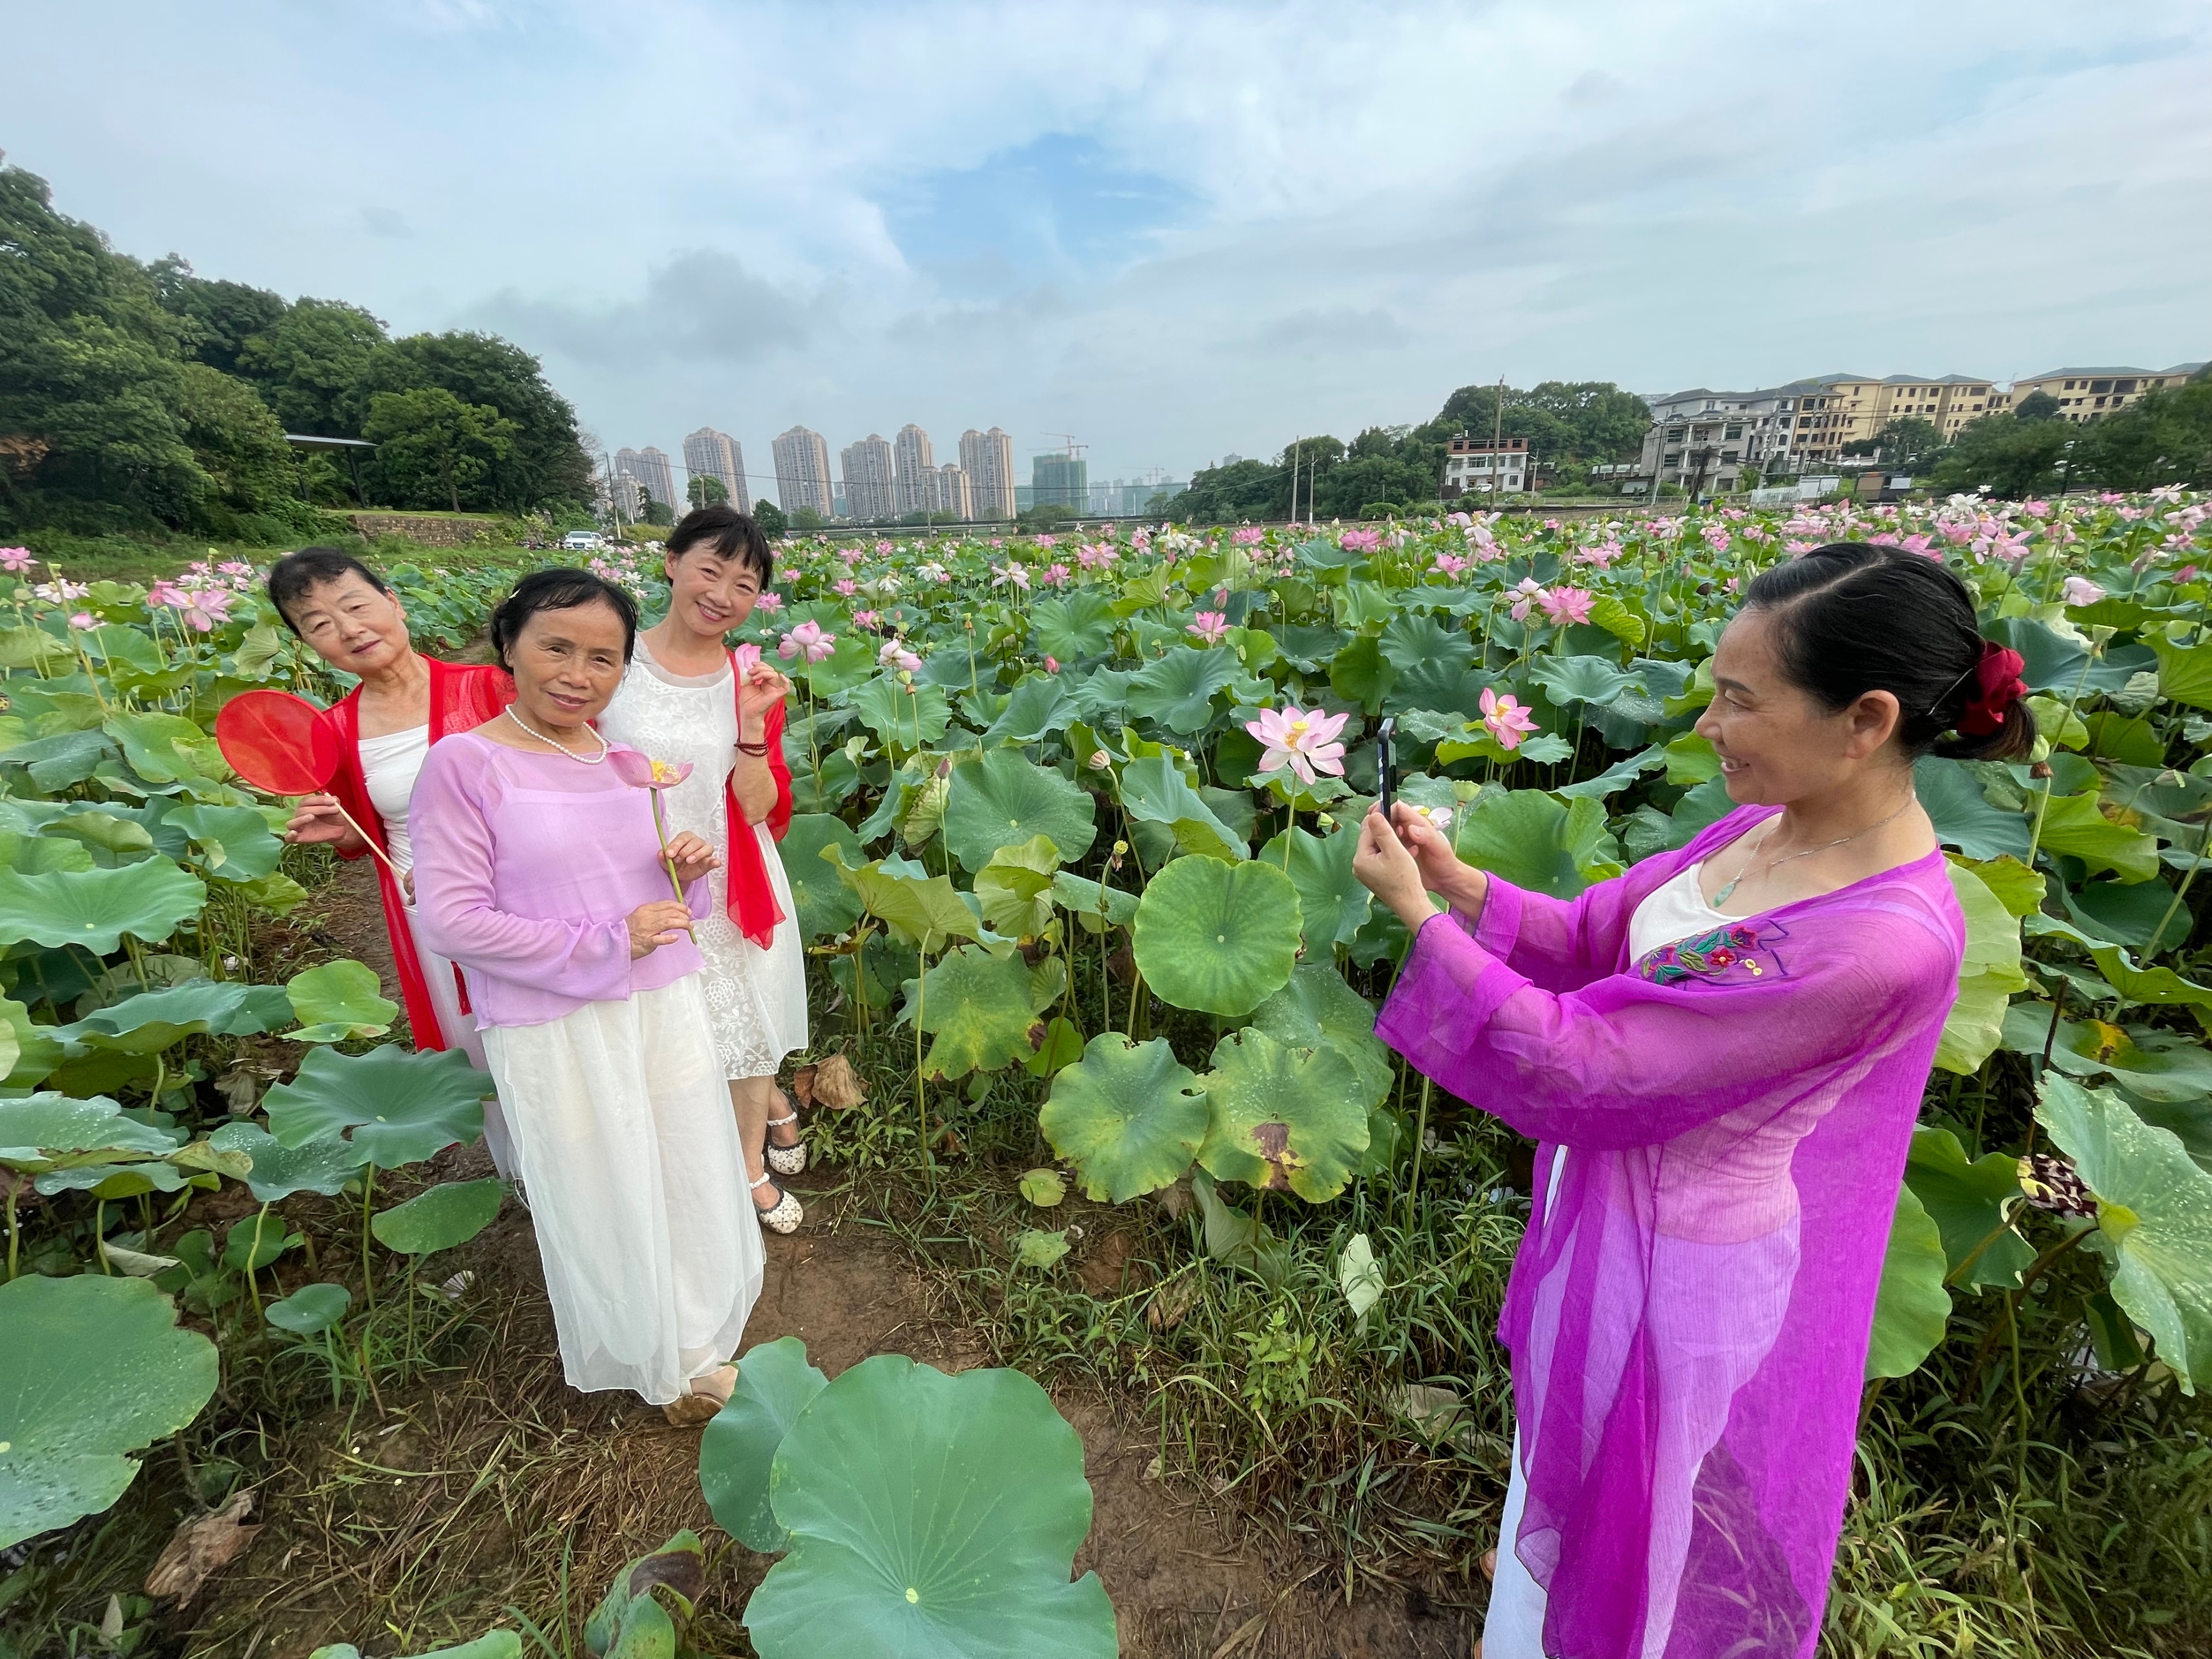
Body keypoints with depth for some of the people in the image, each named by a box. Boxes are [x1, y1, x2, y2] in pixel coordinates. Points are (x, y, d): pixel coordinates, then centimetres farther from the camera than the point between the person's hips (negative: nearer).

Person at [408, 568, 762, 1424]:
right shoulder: (463, 763, -12)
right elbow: (449, 919, -15)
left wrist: (689, 873, -9)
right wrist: (606, 945, -17)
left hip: (668, 1008, 5)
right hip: (556, 1032, -4)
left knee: (693, 1184, 18)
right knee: (603, 1204, 15)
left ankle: (694, 1338, 45)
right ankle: (653, 1363, 42)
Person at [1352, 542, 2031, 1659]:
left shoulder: (1884, 943, -33)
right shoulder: (1771, 824, -8)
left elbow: (1582, 1063, -29)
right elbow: (1592, 935, 2)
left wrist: (1418, 916, -25)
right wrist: (1460, 882, -14)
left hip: (1682, 1265, -8)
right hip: (1612, 1204, 9)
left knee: (1634, 1528, 23)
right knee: (1567, 1457, 34)